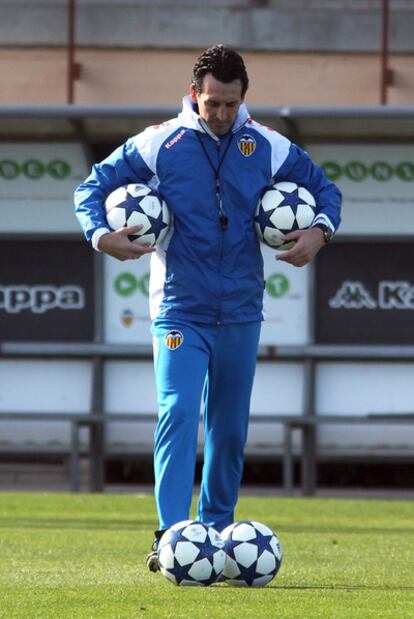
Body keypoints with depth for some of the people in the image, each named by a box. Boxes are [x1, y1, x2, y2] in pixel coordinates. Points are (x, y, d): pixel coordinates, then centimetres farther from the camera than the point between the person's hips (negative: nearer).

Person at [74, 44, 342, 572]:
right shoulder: (158, 145, -5)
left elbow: (323, 188, 15)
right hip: (179, 310, -3)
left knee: (230, 428, 9)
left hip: (241, 312, 3)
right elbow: (94, 187, 2)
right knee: (177, 414, -18)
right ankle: (172, 535, -23)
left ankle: (216, 532, 22)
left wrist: (319, 231, -5)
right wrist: (101, 235, -16)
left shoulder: (269, 149, 2)